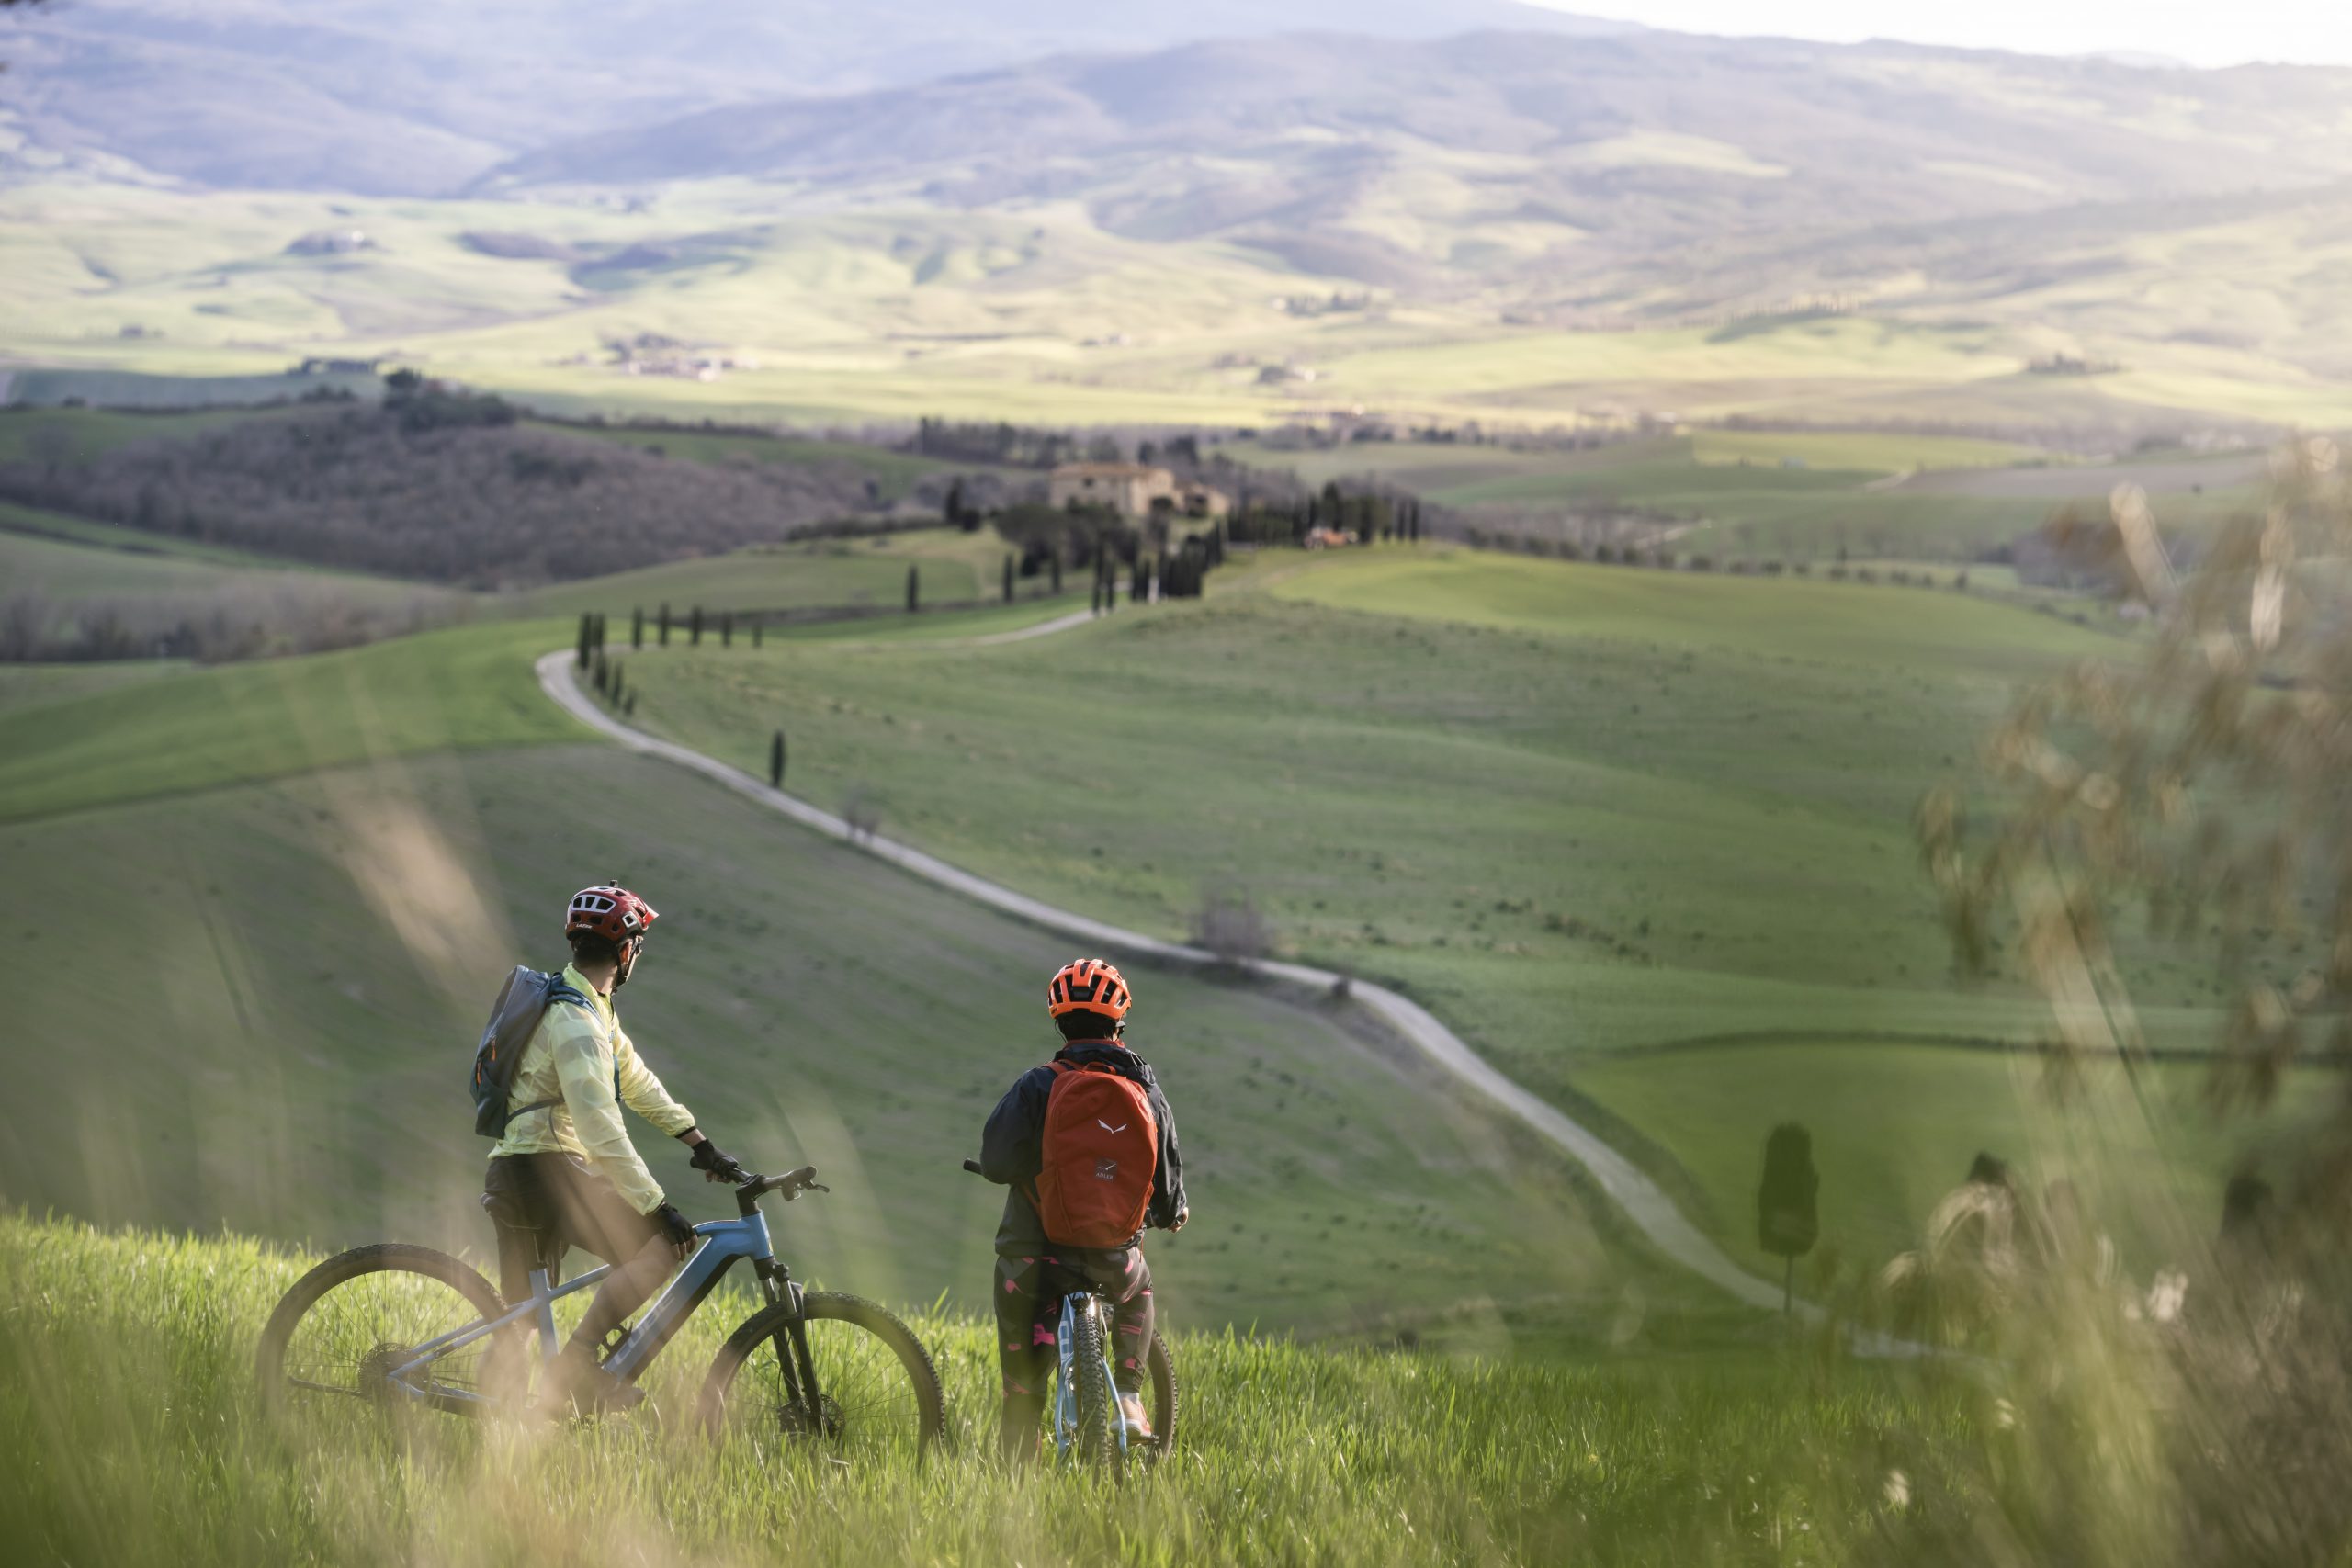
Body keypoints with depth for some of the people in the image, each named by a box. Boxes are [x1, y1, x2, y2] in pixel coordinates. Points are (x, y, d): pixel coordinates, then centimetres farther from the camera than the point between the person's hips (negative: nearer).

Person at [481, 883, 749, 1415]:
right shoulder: (576, 1022, -18)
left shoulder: (594, 1010, 16)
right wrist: (658, 1207, -25)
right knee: (663, 1246, -15)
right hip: (545, 1171, -11)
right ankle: (576, 1364, -17)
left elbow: (637, 1082, 23)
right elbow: (601, 1130, -24)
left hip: (509, 1177, 11)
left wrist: (702, 1146, 21)